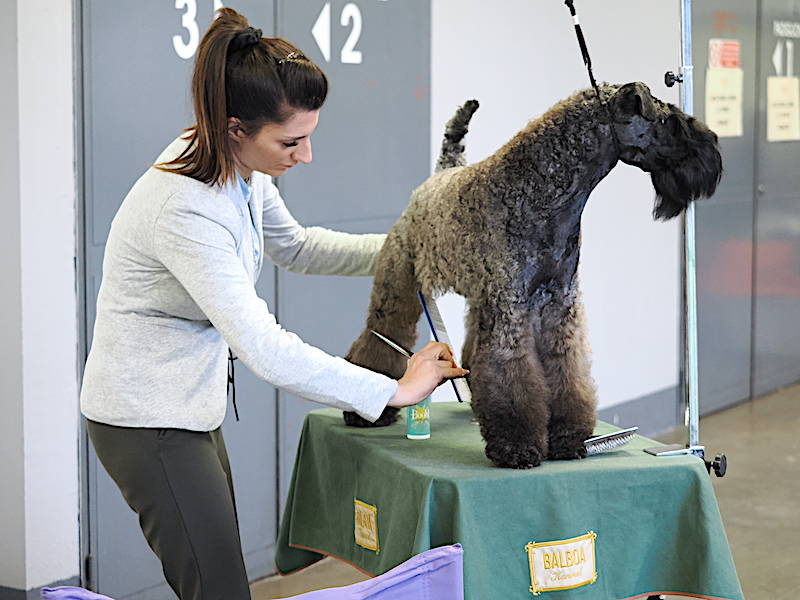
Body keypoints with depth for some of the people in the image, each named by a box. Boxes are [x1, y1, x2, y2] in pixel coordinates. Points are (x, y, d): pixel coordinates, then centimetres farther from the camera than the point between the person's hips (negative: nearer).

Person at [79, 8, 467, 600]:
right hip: (147, 418, -9)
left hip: (190, 406, 9)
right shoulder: (186, 211, -31)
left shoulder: (242, 171, -2)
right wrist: (396, 390, -29)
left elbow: (293, 245, 18)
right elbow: (264, 348, -35)